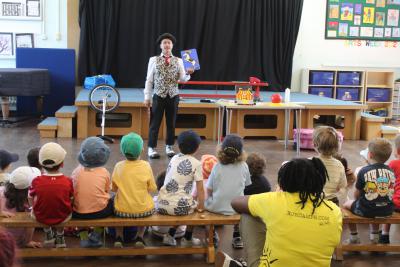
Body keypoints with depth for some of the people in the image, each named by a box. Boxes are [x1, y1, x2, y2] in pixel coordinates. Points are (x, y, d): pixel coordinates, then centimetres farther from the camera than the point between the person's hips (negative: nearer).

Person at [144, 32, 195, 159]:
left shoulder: (178, 61, 3)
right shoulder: (153, 60, 0)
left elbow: (183, 79, -3)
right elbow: (149, 80, 1)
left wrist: (188, 73, -24)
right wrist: (147, 97, -1)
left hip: (173, 96, 2)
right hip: (158, 96, -2)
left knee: (171, 123, 10)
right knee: (155, 123, 2)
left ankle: (169, 147, 23)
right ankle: (151, 148, 12)